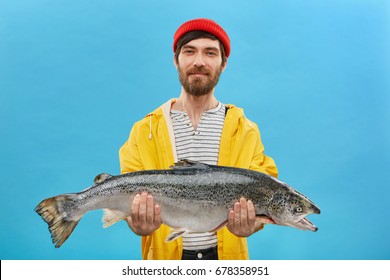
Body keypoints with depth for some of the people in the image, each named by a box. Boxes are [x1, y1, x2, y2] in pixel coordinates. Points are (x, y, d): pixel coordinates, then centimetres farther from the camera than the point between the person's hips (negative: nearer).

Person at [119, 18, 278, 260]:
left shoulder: (247, 131, -3)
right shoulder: (144, 131, -3)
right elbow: (132, 197, -7)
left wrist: (250, 224, -29)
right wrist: (139, 224, -28)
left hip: (226, 254, 1)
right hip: (165, 256, 0)